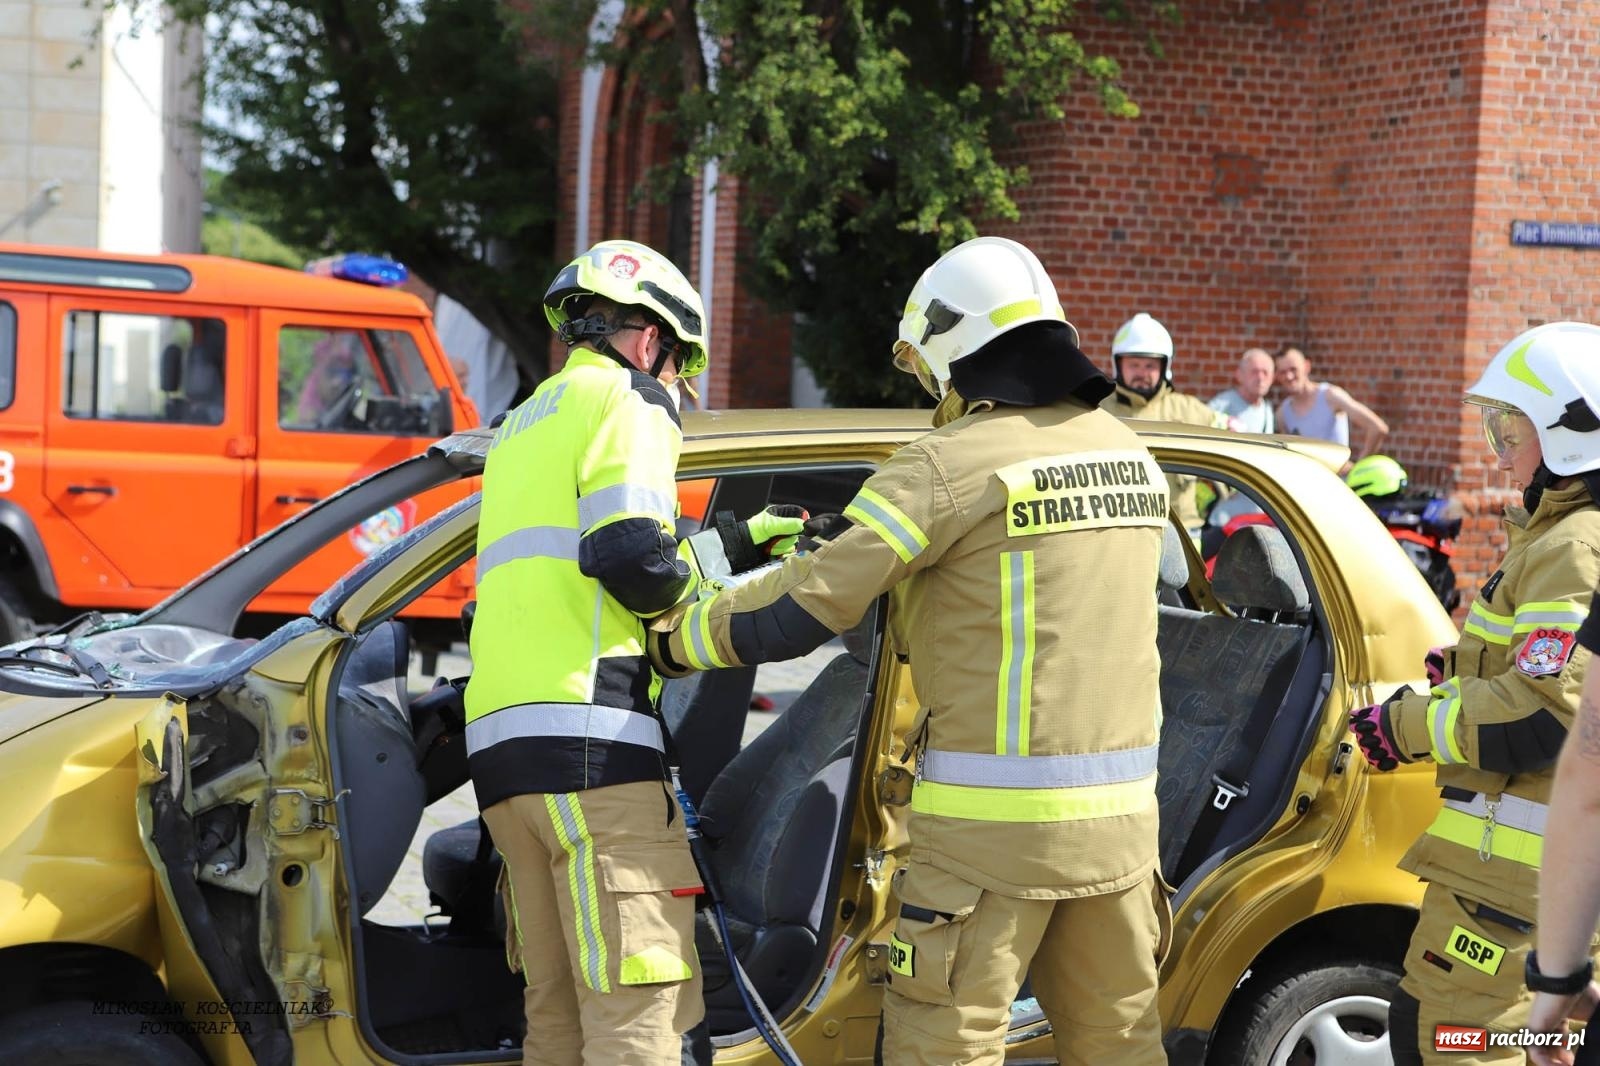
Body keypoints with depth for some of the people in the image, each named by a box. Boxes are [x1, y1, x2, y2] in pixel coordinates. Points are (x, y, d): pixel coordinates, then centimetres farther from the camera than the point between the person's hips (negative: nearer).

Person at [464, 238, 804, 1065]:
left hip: (499, 738, 9)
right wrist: (700, 579, 6)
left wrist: (737, 539, 33)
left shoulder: (525, 424, 30)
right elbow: (633, 561, -14)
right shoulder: (624, 399, 2)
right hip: (588, 734, -9)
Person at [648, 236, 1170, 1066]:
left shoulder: (953, 463, -10)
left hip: (996, 814, -7)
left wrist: (682, 637, 4)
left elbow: (808, 605, -11)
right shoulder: (1124, 452, 11)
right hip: (1117, 809, 7)